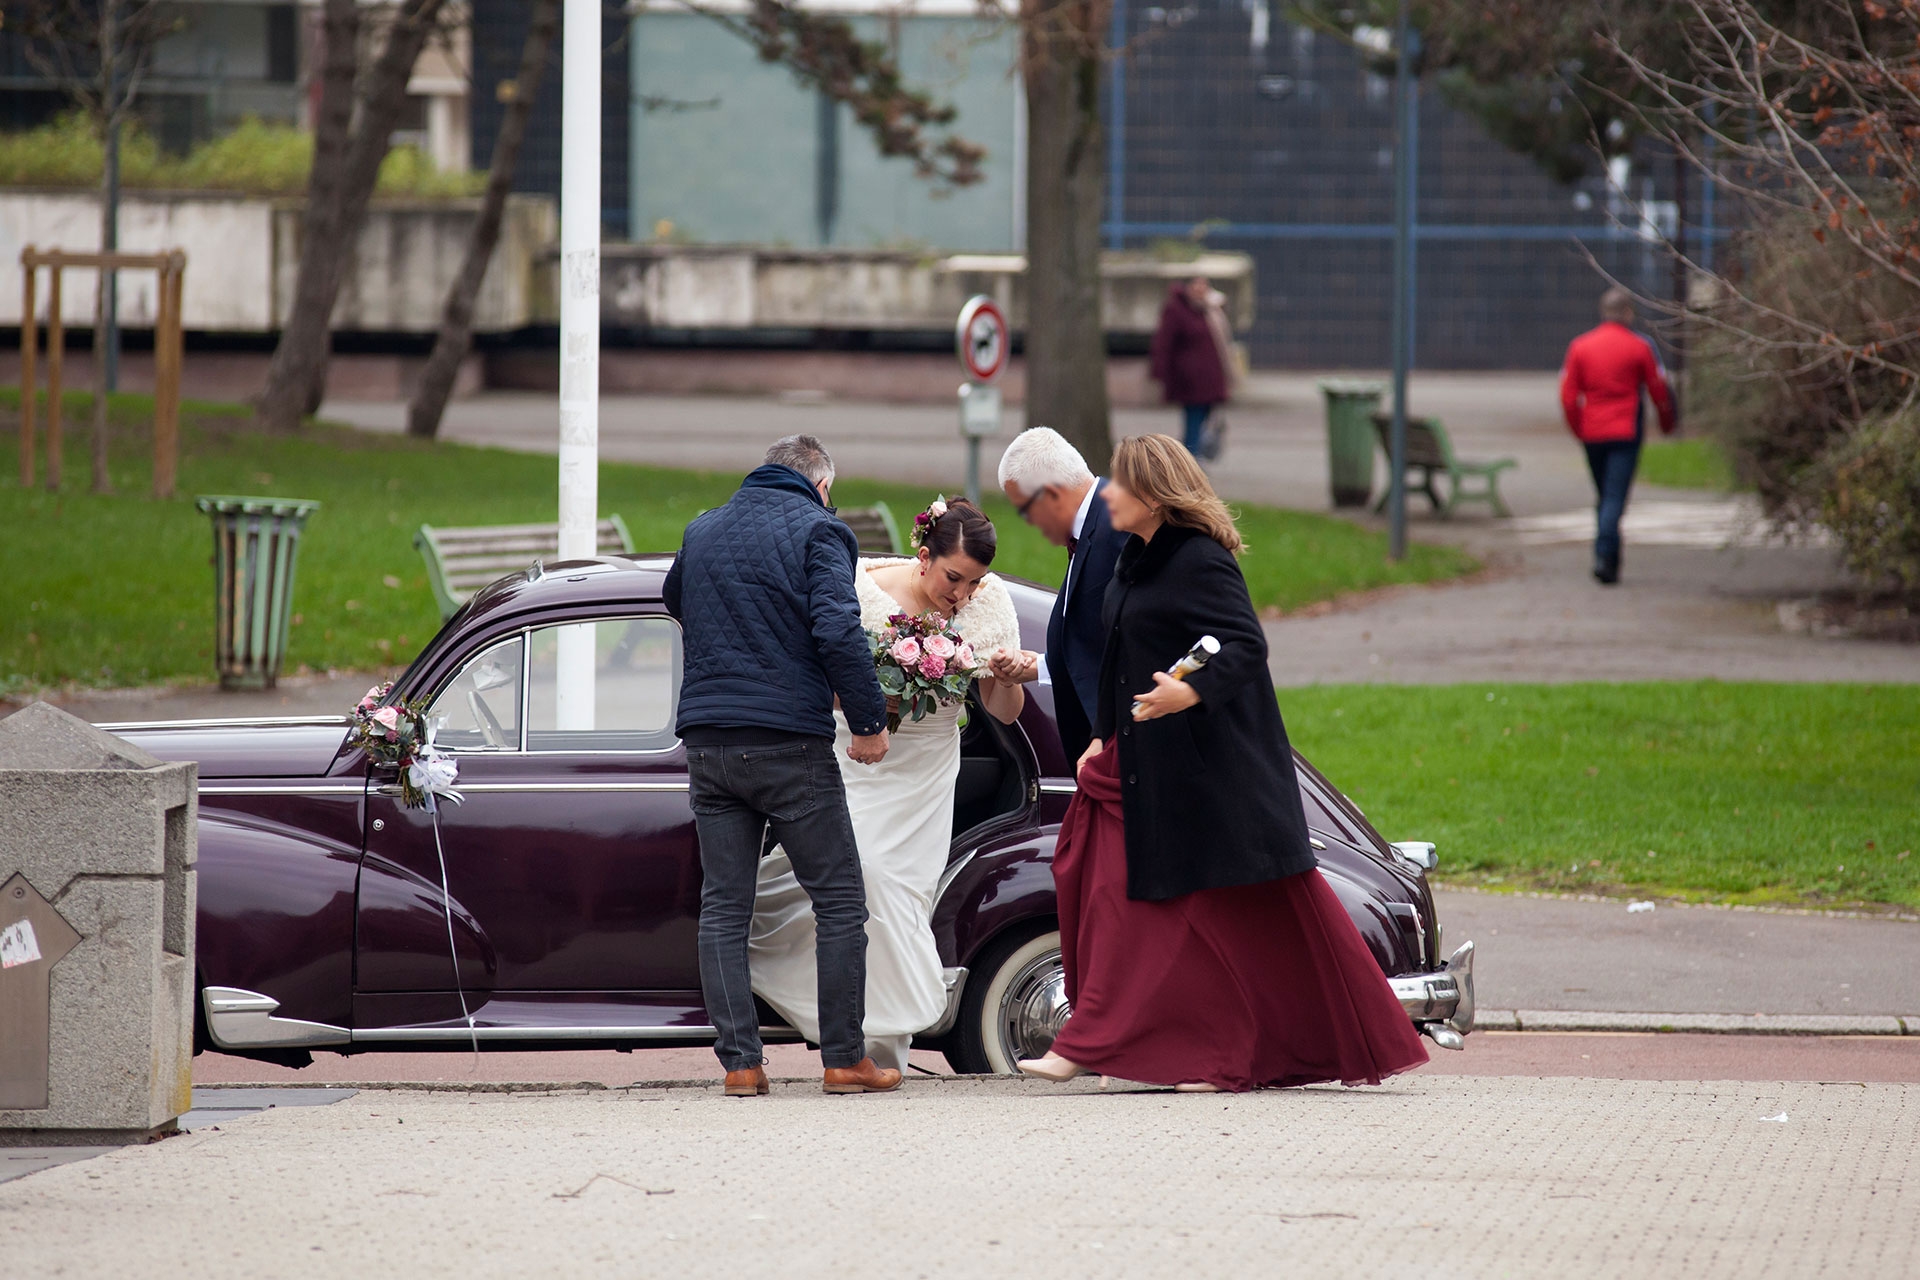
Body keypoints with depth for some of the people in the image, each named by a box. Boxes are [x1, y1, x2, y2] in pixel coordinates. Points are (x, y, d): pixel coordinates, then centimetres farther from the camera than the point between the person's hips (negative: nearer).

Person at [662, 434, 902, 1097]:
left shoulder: (703, 531, 15)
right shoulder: (816, 530, -4)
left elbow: (674, 602, 35)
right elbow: (837, 630, -16)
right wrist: (868, 720, -9)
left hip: (708, 742, 5)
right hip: (789, 741, -5)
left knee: (723, 906, 7)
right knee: (840, 902, 3)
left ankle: (739, 1061, 0)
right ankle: (844, 1060, 2)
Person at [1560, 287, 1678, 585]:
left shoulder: (1579, 346, 4)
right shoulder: (1640, 347, -4)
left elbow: (1568, 395, 1)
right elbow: (1659, 390, 1)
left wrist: (1578, 430, 14)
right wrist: (1668, 422, 18)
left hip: (1592, 434, 3)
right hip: (1626, 433, -3)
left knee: (1603, 496, 16)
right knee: (1615, 497, -7)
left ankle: (1610, 561, 20)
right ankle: (1604, 557, -22)